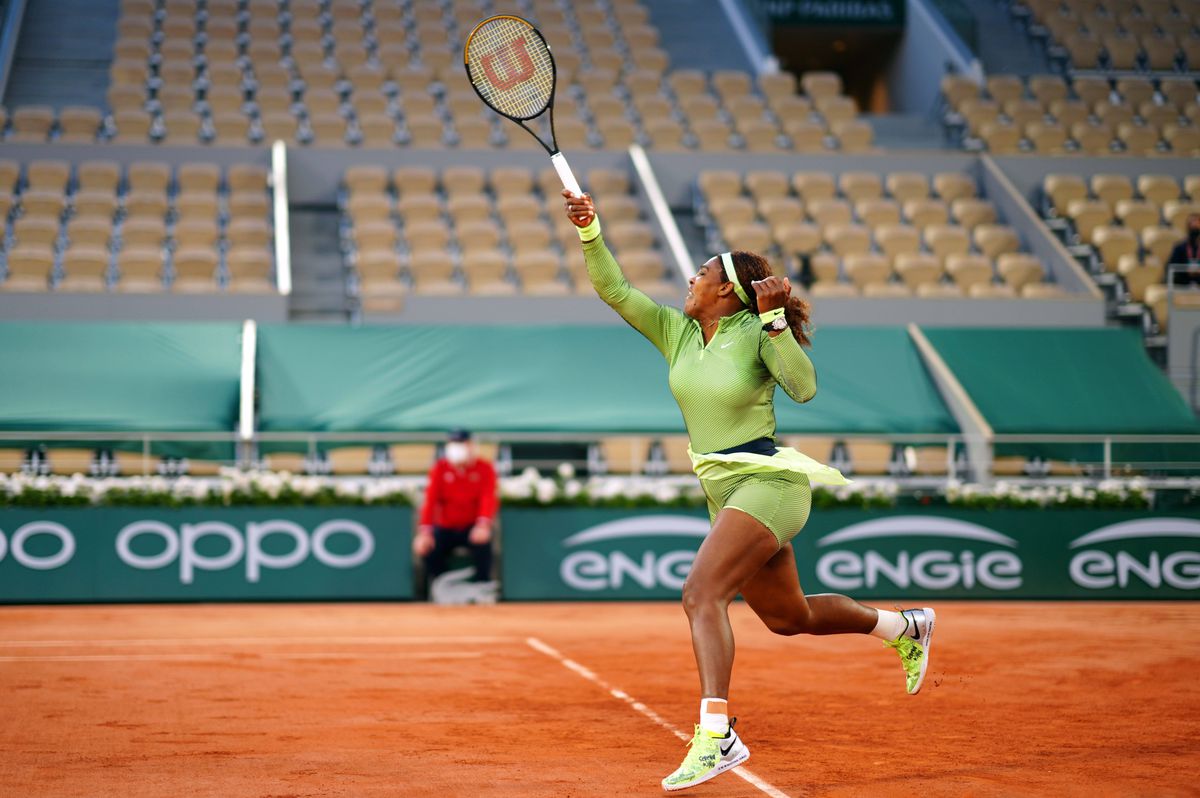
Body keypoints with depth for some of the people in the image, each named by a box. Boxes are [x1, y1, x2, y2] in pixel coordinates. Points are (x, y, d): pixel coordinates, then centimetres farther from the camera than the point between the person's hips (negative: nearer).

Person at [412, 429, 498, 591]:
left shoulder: (485, 468, -3)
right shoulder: (440, 468, 0)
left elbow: (489, 498, -16)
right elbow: (430, 500, -10)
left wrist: (483, 525, -37)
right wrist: (424, 532, -27)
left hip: (473, 527, -2)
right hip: (445, 527, 2)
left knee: (482, 543, -33)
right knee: (429, 549, -26)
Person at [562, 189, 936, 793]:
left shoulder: (757, 331, -10)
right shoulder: (675, 330, 7)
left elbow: (803, 388, -22)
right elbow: (613, 290, 0)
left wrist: (774, 319, -27)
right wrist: (589, 231, -13)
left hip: (768, 483, -8)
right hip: (723, 492, 8)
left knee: (701, 593, -26)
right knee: (789, 617, 19)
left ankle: (715, 735, -33)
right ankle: (905, 628, 43)